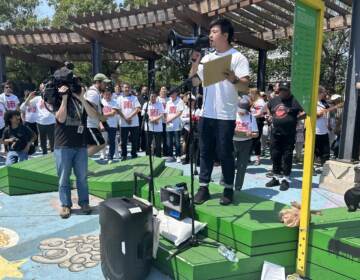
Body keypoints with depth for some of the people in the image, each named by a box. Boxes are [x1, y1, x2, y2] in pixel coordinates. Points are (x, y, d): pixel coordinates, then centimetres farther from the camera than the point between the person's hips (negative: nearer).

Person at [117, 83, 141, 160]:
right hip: (123, 123, 0)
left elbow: (138, 109, -5)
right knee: (123, 141, 4)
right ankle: (123, 155, 13)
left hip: (134, 123, 0)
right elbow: (118, 110, -1)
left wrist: (129, 117, -13)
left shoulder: (134, 98, 6)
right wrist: (125, 119, -11)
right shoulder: (120, 98, 8)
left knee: (134, 140, 4)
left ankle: (134, 155, 16)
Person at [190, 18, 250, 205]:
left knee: (225, 153, 2)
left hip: (225, 115, -5)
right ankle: (203, 187, 17)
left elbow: (245, 87, -12)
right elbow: (194, 82, 12)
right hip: (206, 113, 6)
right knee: (205, 152, 9)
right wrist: (195, 63, -1)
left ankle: (229, 189, 16)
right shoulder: (207, 58, 14)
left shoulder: (238, 57, -4)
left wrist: (233, 79, -32)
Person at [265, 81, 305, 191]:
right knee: (275, 156, 11)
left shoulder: (295, 100, -8)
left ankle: (285, 179, 12)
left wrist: (294, 118, -9)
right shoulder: (274, 100, 10)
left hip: (289, 134, -5)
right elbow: (268, 108, 29)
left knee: (287, 157, 1)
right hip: (275, 133, 6)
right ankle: (276, 177, 23)